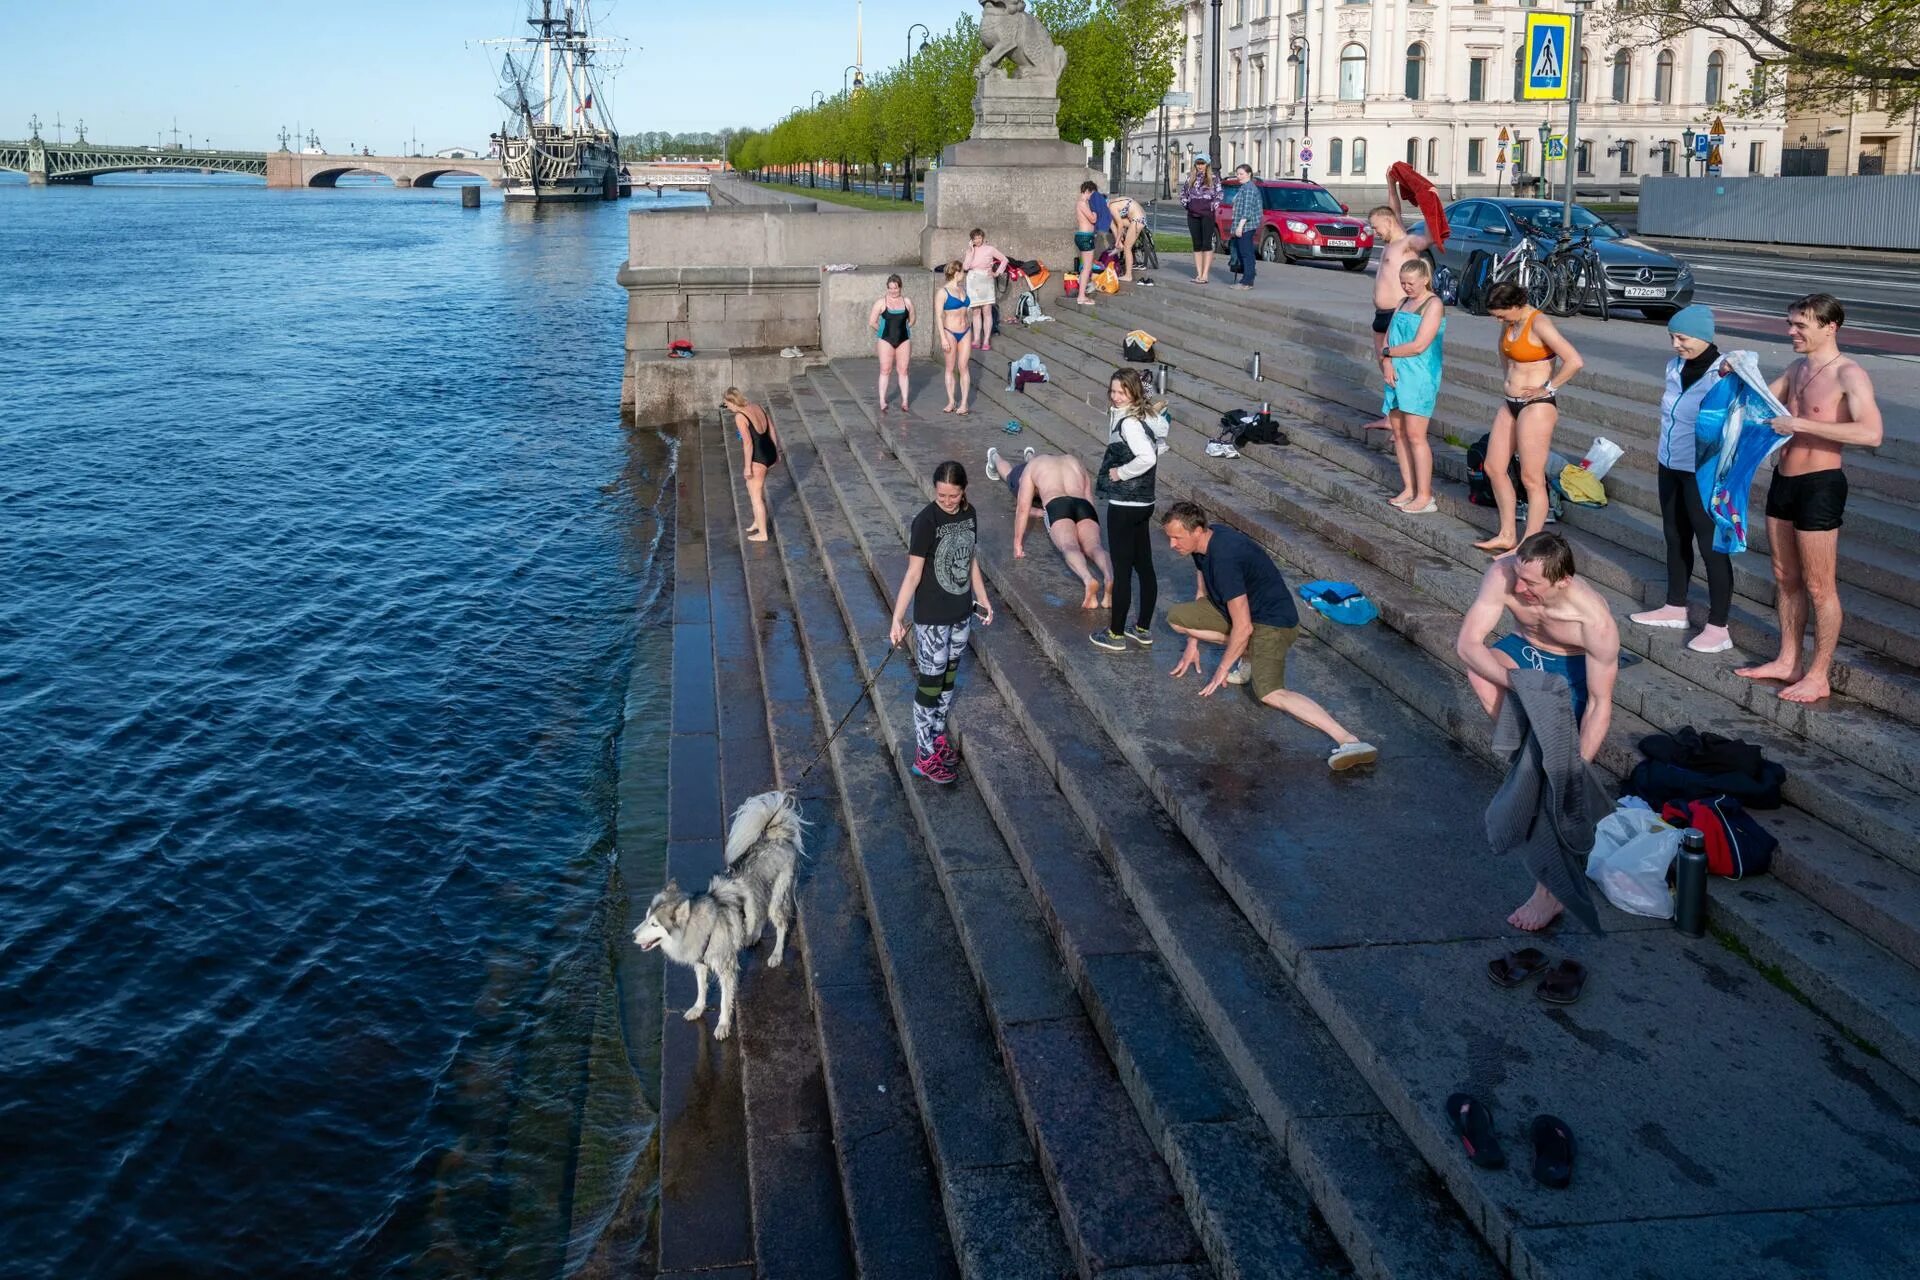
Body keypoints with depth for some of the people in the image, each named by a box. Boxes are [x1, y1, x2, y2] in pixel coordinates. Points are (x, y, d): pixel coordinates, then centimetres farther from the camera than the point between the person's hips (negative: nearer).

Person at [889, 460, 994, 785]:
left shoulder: (969, 514, 0)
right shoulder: (926, 521, -20)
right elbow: (913, 573, -19)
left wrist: (983, 600, 18)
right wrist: (897, 618, -22)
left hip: (960, 612, 6)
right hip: (932, 616, -6)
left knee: (948, 678, 18)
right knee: (930, 683, 1)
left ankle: (938, 737, 34)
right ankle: (925, 756, 10)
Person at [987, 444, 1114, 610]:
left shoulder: (1032, 466, 27)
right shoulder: (1076, 463, 37)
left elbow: (1023, 508, 21)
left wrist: (1018, 543, 22)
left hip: (1056, 506, -3)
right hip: (1085, 506, 3)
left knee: (1069, 547, -25)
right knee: (1093, 546, -17)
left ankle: (1088, 580, -55)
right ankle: (1110, 578, -50)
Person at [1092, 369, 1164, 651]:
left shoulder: (1128, 423, -20)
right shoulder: (1142, 416, 8)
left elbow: (1148, 457, -33)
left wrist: (1120, 472, -20)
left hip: (1124, 506, -9)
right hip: (1143, 503, 9)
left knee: (1122, 570, 0)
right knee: (1144, 566, 14)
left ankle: (1116, 635, 9)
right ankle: (1143, 630, 24)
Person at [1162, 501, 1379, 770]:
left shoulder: (1224, 557, -31)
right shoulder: (1204, 541, -2)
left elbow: (1243, 627, -29)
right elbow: (1202, 593, 16)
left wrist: (1222, 670, -16)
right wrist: (1193, 642, 18)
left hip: (1272, 620, -10)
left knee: (1270, 693, -30)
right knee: (1176, 617, 5)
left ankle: (1349, 741, -42)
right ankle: (1247, 652, 9)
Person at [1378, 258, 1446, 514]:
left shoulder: (1433, 305, -8)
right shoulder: (1404, 303, 17)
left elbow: (1418, 346, -16)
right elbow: (1388, 338, 13)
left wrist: (1387, 352, -3)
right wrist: (1387, 363, -6)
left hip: (1420, 377, -8)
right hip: (1397, 375, 8)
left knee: (1415, 435, -11)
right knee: (1398, 431, 7)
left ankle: (1425, 496, -9)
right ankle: (1409, 489, 13)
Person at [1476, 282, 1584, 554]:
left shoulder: (1539, 324, -18)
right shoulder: (1510, 323, 8)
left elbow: (1574, 361, -27)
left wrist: (1548, 388, -16)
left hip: (1536, 407, -10)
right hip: (1511, 404, 10)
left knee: (1532, 479, -4)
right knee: (1494, 468, 14)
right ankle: (1507, 536, 25)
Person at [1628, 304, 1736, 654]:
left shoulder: (1723, 374, -19)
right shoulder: (1675, 366, 5)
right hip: (1670, 467, 8)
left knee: (1711, 546, -1)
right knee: (1675, 538, 20)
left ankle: (1718, 628, 5)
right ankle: (1675, 608, 36)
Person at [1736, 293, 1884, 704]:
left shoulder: (1849, 375, -15)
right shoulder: (1797, 369, 10)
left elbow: (1871, 433, -29)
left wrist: (1801, 424, -28)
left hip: (1819, 486, -8)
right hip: (1784, 480, 8)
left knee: (1818, 587, 0)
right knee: (1785, 578, 16)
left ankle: (1819, 675, 10)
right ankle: (1788, 661, 28)